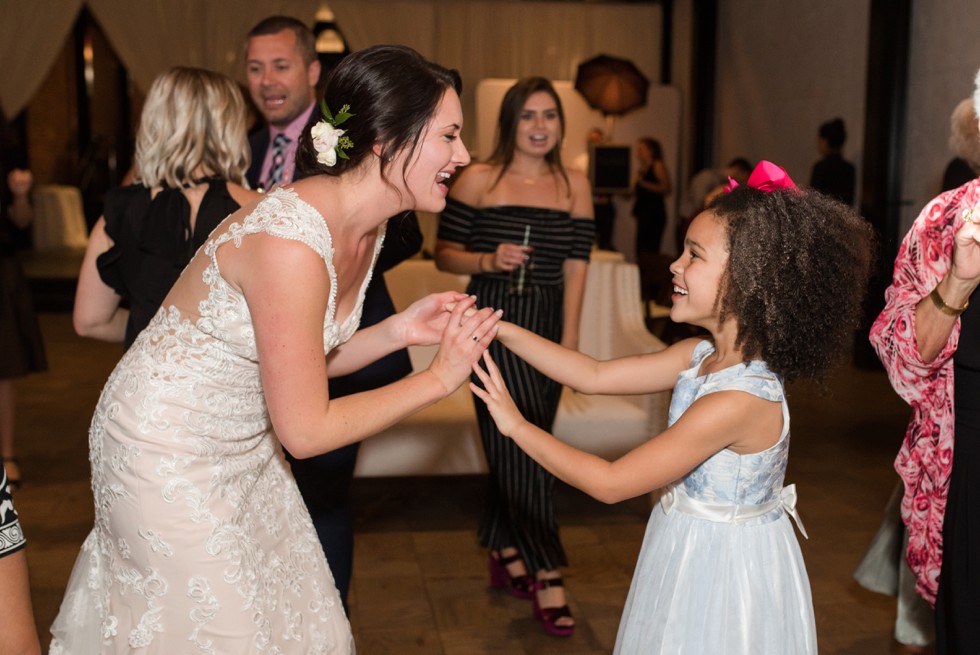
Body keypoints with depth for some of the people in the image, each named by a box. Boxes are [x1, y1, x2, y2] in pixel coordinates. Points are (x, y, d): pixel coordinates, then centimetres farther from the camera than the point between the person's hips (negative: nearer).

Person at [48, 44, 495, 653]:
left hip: (244, 442, 8)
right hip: (170, 452, -8)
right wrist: (440, 377, -20)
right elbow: (305, 430, -26)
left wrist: (399, 330, -10)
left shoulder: (369, 225, -4)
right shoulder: (290, 240, -32)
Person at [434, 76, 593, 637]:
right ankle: (547, 574, 2)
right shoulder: (479, 180, -2)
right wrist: (488, 261, -17)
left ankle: (505, 555, 30)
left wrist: (569, 342, -3)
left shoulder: (575, 186, 6)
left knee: (512, 445, 13)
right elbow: (444, 254, 1)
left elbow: (576, 268, 2)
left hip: (549, 324, 3)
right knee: (523, 447, -5)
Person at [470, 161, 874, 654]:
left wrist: (516, 424, -19)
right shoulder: (700, 356, -6)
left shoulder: (736, 401, -31)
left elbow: (611, 483, -26)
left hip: (720, 571, -8)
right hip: (693, 549, 8)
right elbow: (595, 376, 0)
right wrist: (501, 329, -6)